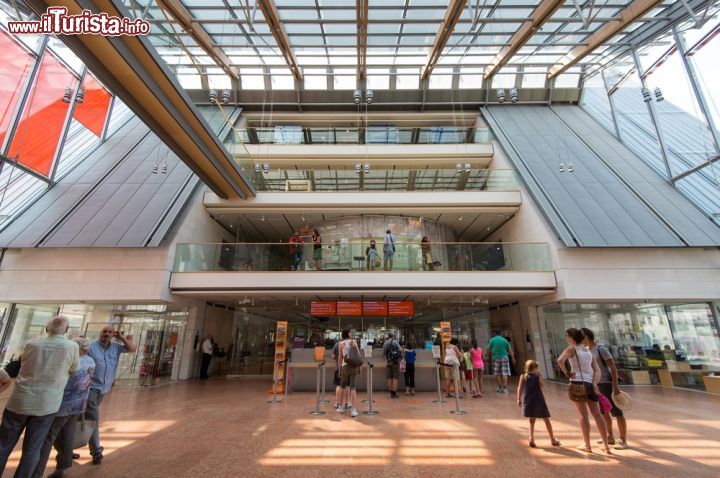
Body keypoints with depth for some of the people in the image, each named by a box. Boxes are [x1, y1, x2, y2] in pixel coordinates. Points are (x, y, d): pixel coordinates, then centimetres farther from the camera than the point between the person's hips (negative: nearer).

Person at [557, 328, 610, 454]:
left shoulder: (571, 349, -2)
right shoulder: (588, 352, 17)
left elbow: (560, 360, -21)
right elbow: (597, 371, 9)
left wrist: (566, 373, -8)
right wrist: (594, 384, -2)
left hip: (577, 383, -6)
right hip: (590, 384, 6)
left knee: (583, 415, 2)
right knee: (597, 414, 10)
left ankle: (587, 445, 10)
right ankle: (606, 446, 14)